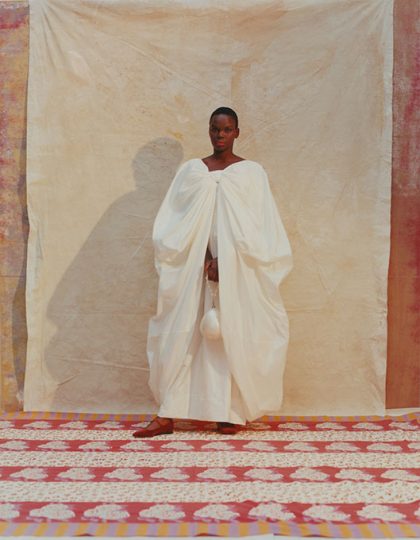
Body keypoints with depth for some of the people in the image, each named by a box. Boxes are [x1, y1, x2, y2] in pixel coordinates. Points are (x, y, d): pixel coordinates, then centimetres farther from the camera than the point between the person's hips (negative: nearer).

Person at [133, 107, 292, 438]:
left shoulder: (252, 173, 3)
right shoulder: (192, 171, 8)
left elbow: (258, 229, -3)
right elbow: (175, 225, 1)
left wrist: (225, 261, -13)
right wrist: (205, 259, -12)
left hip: (237, 271, -1)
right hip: (194, 268, 2)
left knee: (233, 335, 1)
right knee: (183, 334, -1)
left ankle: (233, 411, 11)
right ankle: (168, 415, 2)